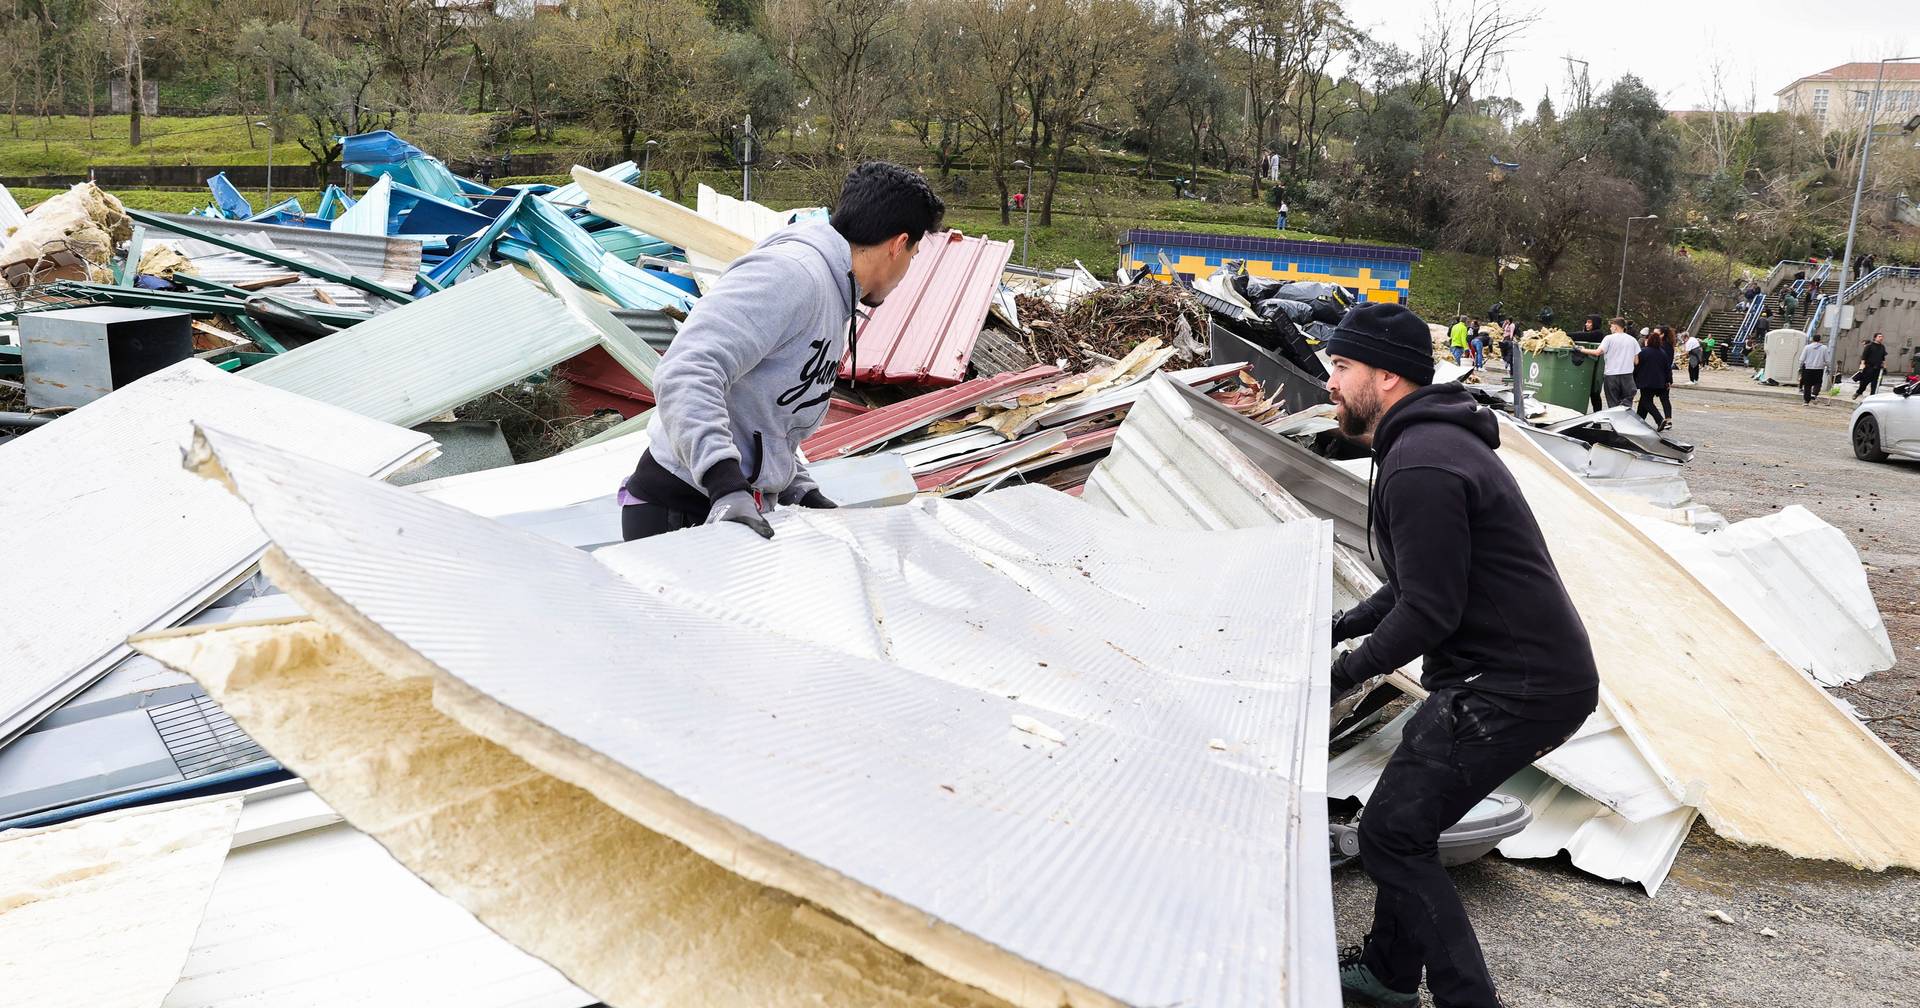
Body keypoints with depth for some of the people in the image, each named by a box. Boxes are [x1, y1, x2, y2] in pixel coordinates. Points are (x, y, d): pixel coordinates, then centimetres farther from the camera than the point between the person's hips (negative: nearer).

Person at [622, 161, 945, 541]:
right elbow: (686, 374, -26)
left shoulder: (835, 305, 18)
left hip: (740, 513, 9)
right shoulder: (790, 273, -15)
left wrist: (805, 494, 11)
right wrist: (727, 487, -34)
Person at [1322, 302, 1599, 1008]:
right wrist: (1343, 626, 21)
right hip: (1528, 673, 11)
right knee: (1401, 816, 19)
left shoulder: (1419, 466, -21)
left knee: (1391, 835, -8)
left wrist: (1348, 672, -9)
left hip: (1514, 688, -11)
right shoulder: (1431, 441, 15)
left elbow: (1429, 611, -23)